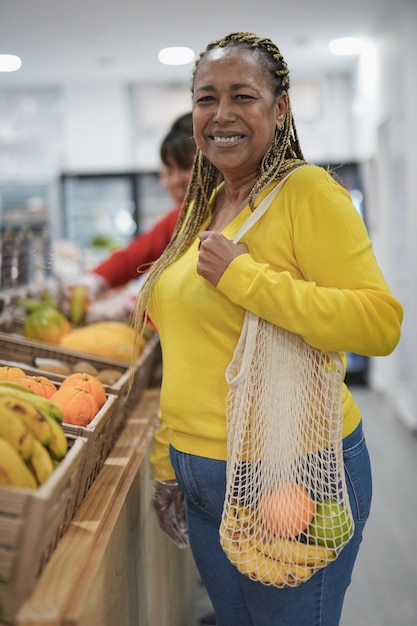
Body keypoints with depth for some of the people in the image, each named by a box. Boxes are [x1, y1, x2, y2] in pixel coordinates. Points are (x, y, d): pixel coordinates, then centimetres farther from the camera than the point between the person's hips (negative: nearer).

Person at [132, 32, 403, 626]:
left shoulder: (308, 190, -13)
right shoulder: (207, 204, 9)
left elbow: (382, 324, -23)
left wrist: (242, 276, -24)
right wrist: (166, 462, 15)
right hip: (202, 478, 7)